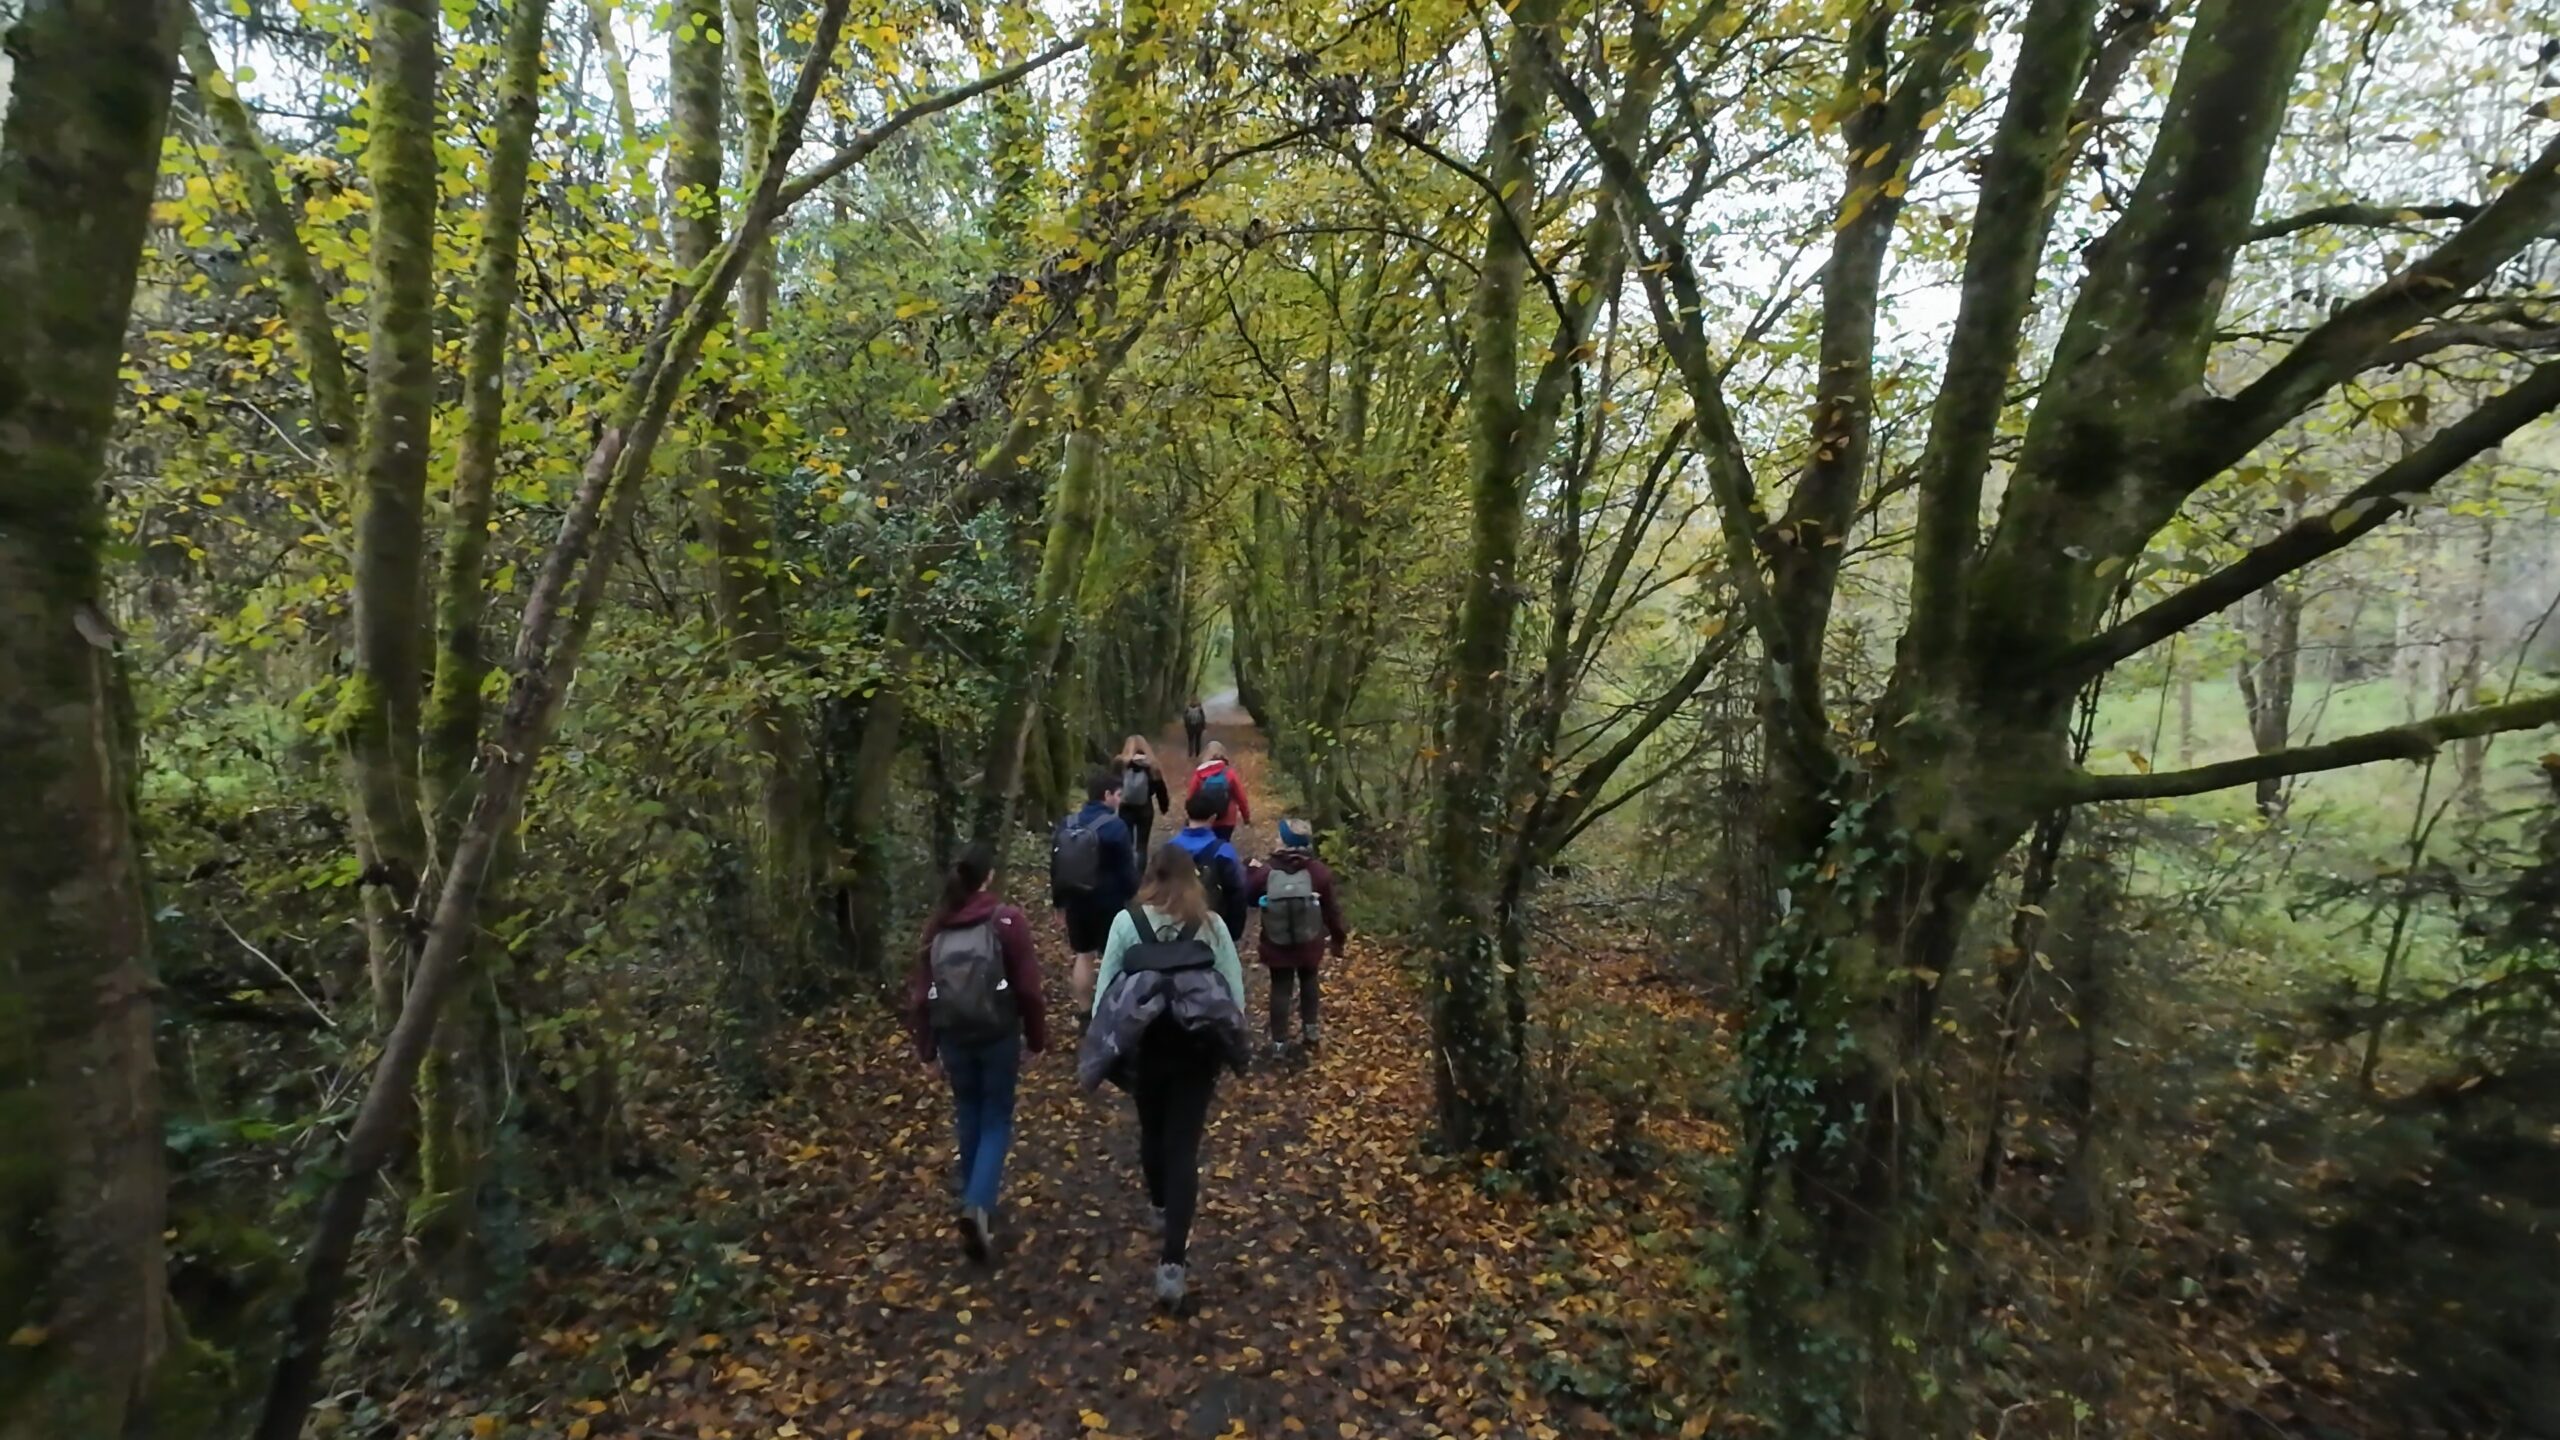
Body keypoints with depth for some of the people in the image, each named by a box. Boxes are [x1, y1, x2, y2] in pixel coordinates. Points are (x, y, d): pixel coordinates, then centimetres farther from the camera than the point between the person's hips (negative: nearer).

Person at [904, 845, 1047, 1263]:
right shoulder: (1007, 920, -11)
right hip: (998, 1034, -4)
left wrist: (926, 1044, 12)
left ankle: (972, 1201, 32)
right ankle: (978, 1205, -9)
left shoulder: (937, 925, 1)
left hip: (952, 1035, 4)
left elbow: (919, 990, 3)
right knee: (996, 1120, 8)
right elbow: (1027, 986, -10)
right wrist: (1036, 1036, 2)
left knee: (969, 1116, 21)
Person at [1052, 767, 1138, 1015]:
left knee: (1084, 955, 16)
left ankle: (1084, 1012, 24)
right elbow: (1127, 869, -12)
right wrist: (1133, 893, 4)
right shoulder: (1115, 827, -17)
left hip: (1076, 900, 5)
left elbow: (1055, 868, 8)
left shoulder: (1066, 825, 2)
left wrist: (1059, 902, 17)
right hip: (1110, 902, -5)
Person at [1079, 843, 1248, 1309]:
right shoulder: (1211, 925, -6)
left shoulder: (1126, 922, -7)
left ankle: (1159, 1205, 51)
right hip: (1196, 1050, -1)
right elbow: (1235, 992, -5)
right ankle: (1173, 1261, -1)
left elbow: (1105, 987, -7)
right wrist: (1233, 1045, 5)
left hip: (1143, 1048, 1)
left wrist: (1097, 1046, 1)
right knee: (1184, 1145, 5)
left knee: (1152, 1131, 25)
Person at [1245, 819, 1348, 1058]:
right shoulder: (1319, 872, -18)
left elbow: (1248, 901, -3)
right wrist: (1338, 939, 7)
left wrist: (1253, 874, 11)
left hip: (1276, 946, -1)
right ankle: (1310, 1029, 40)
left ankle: (1279, 1042, 23)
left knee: (1280, 989, 16)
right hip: (1309, 944, 1)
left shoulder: (1266, 872, -21)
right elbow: (1331, 911, -8)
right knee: (1308, 982, 27)